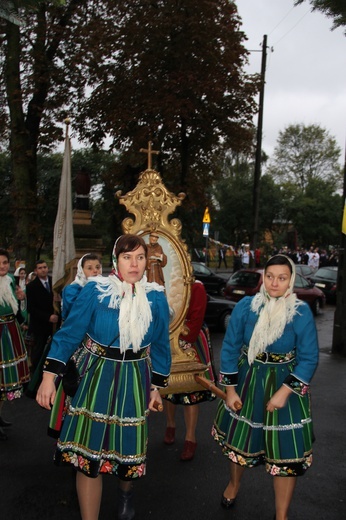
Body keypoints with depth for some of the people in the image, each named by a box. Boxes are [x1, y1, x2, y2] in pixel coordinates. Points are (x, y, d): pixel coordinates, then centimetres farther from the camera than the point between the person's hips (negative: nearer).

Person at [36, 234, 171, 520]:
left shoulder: (156, 297, -2)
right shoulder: (95, 291, -9)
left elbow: (161, 345, 7)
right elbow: (70, 332, -8)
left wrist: (156, 386, 9)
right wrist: (49, 375, -13)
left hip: (135, 382, 2)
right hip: (97, 378, -2)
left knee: (128, 447, 15)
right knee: (89, 451, 0)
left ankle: (126, 492, 49)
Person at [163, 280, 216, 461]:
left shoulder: (196, 287, -10)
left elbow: (195, 320, -14)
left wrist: (182, 342, -17)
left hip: (189, 345, -4)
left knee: (190, 390, 0)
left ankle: (190, 438, 11)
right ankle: (170, 425, 38)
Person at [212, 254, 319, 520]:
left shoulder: (301, 312, -15)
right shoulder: (246, 306, -11)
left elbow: (309, 358, -12)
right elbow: (230, 348, -4)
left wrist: (285, 392, -18)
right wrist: (230, 389, -4)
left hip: (284, 386, -2)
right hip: (247, 382, 2)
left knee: (286, 451, 5)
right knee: (240, 439, 20)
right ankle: (234, 484, 51)